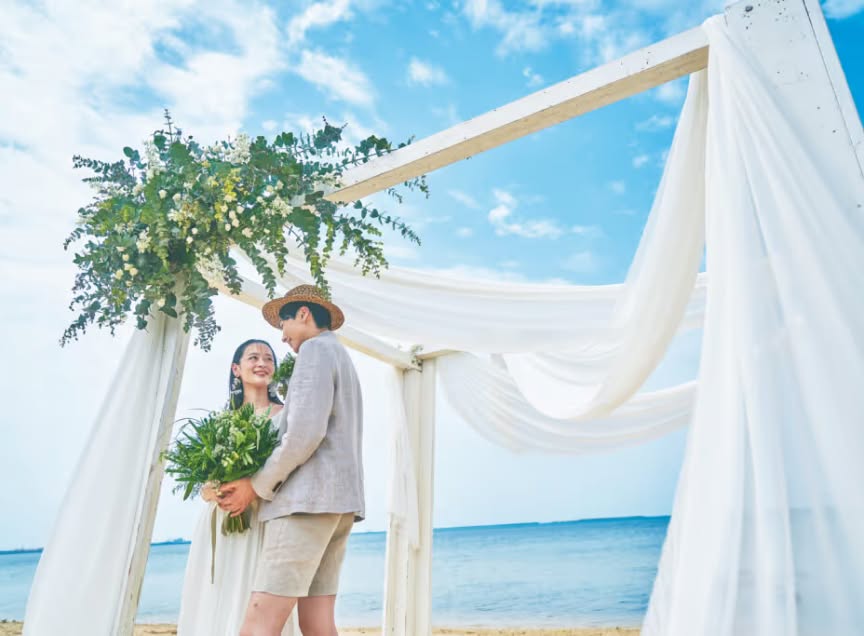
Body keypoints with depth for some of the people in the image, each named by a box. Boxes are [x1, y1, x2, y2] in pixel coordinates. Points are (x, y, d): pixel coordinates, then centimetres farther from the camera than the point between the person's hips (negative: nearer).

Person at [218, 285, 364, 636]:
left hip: (310, 497, -10)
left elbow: (306, 432, -17)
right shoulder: (343, 358, 26)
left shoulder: (315, 349, -3)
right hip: (338, 499, 10)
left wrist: (258, 485, -7)